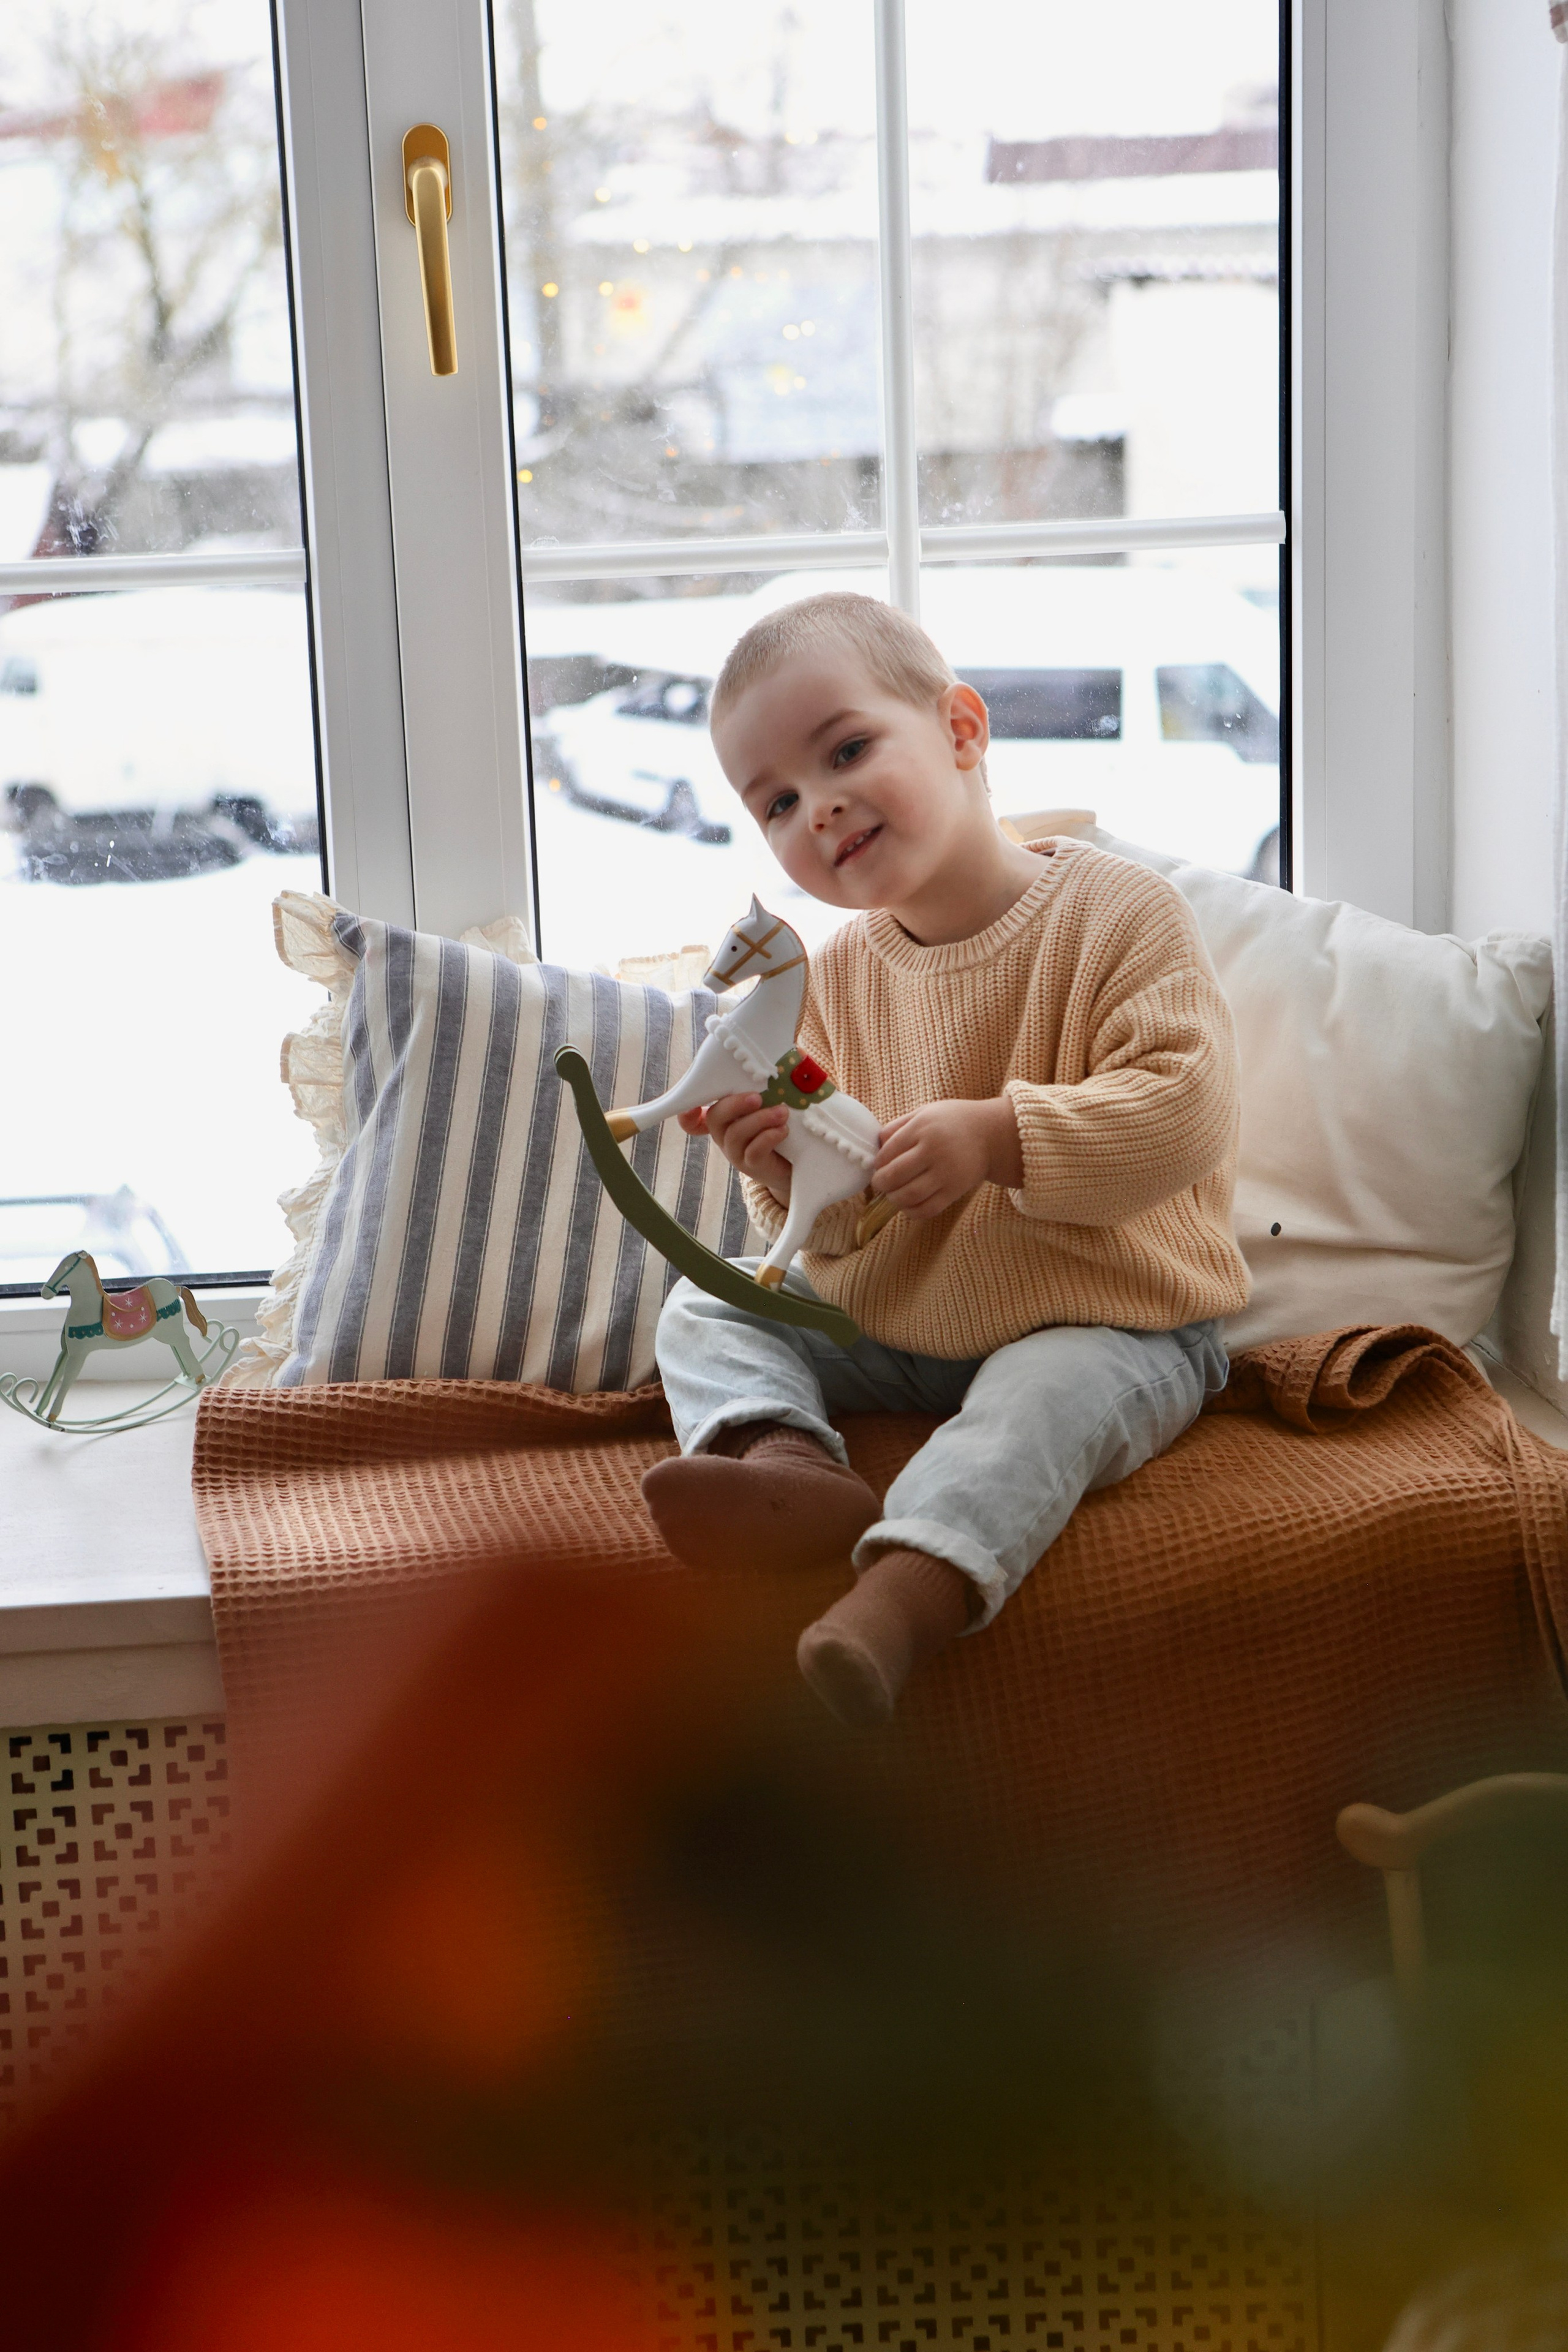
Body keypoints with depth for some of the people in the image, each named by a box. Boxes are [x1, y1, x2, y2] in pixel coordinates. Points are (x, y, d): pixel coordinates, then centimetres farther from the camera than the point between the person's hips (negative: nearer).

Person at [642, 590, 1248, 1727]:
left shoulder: (1119, 910, -12)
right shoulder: (837, 975, 4)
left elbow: (1186, 1110, -24)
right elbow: (834, 1237, 6)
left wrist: (997, 1139, -32)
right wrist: (792, 1175, -18)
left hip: (1106, 1325, -6)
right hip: (894, 1326, 6)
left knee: (1044, 1395, -36)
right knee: (706, 1309, -3)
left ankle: (898, 1599, -55)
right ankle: (789, 1460, -32)